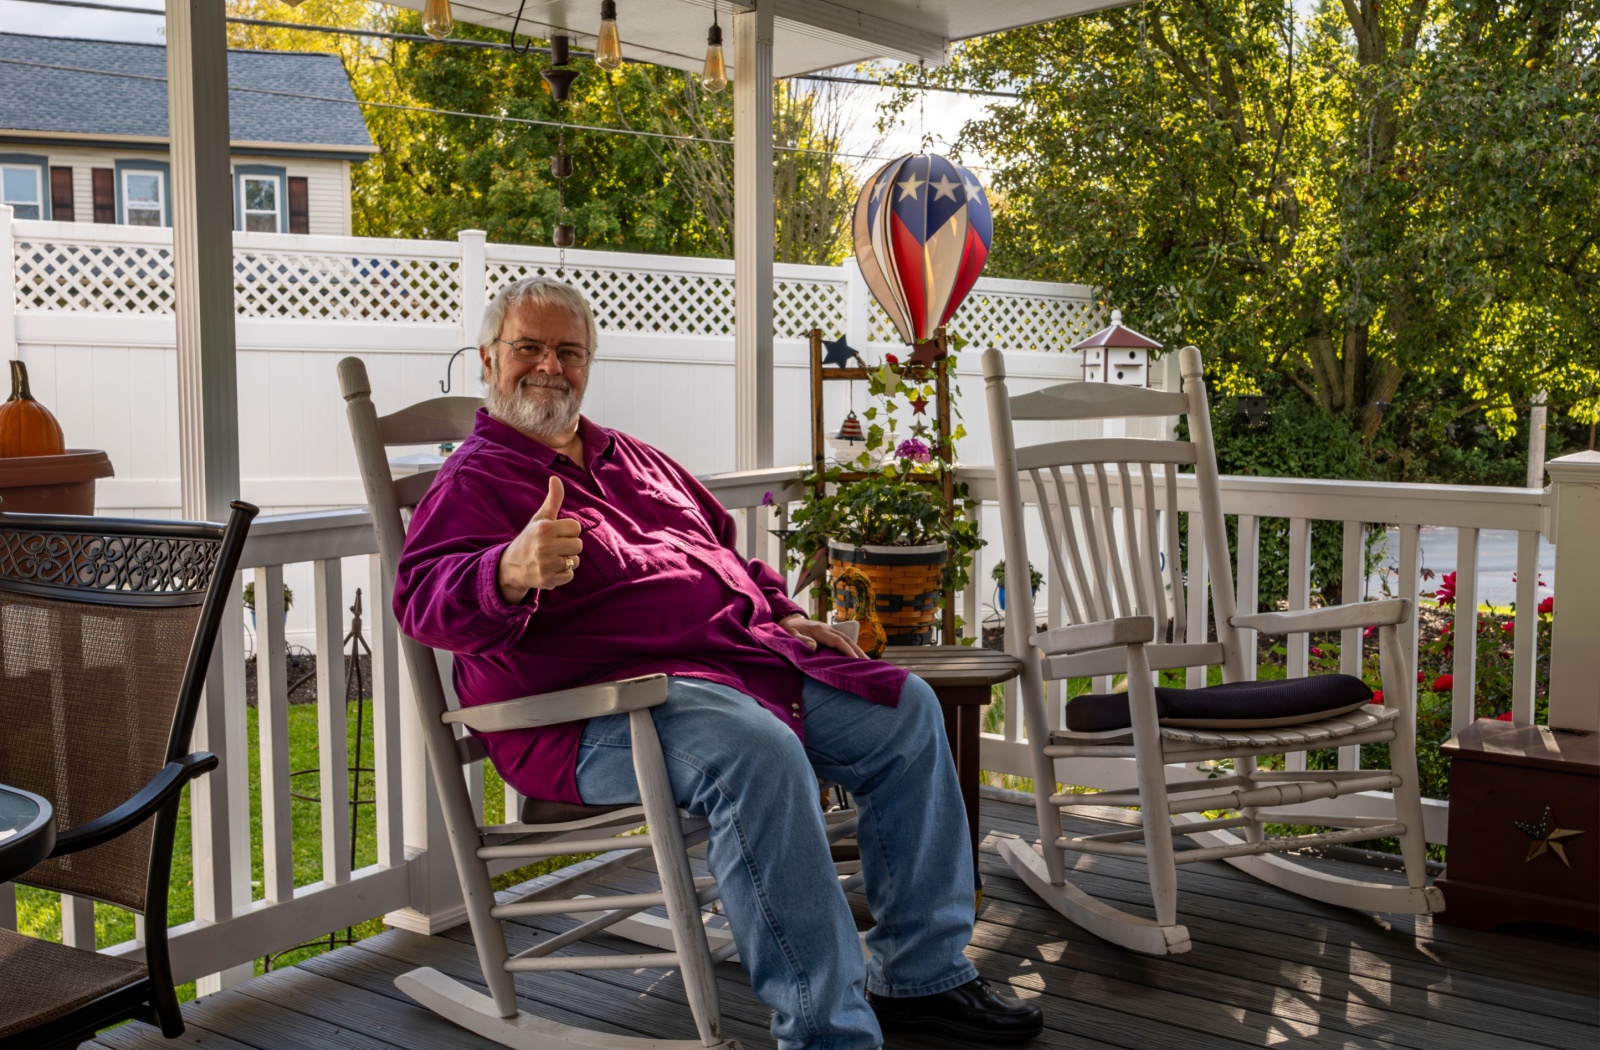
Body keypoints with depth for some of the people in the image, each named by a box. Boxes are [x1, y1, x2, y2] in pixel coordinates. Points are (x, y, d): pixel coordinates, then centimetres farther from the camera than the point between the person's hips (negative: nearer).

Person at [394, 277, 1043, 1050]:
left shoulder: (629, 457, 25)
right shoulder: (474, 479, 0)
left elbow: (723, 546, 35)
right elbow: (423, 597, -18)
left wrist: (779, 613, 18)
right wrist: (512, 573, -39)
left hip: (742, 655, 9)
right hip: (604, 710, -9)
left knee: (905, 711, 3)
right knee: (757, 752, -37)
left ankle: (922, 977, 10)